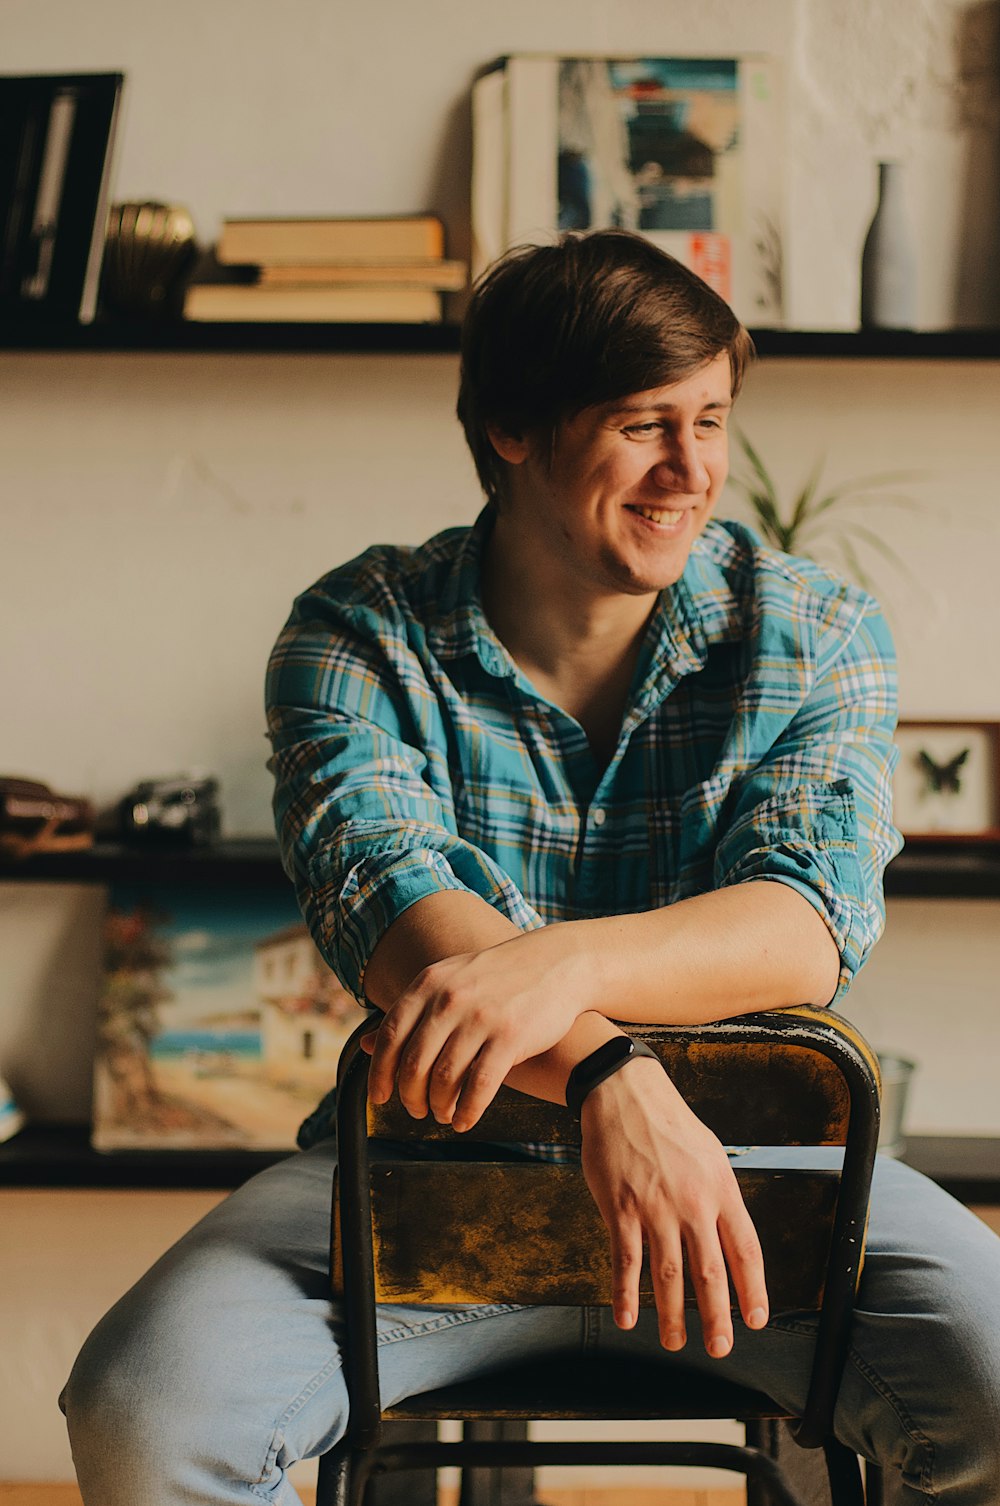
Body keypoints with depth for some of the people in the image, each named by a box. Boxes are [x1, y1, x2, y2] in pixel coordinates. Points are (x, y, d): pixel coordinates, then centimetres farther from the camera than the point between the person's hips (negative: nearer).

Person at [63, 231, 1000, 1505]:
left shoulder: (815, 636, -1)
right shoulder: (358, 633, -4)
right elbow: (381, 895, -20)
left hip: (755, 1161, 1)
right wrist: (610, 1080, -38)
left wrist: (565, 964, -36)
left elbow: (810, 919, -16)